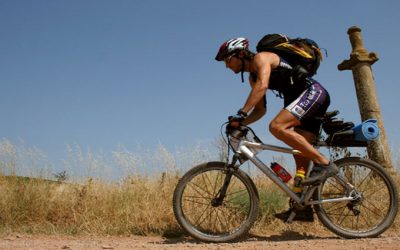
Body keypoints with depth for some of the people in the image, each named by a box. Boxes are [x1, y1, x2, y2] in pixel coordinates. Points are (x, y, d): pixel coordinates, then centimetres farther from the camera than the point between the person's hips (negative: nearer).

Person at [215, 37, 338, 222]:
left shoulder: (261, 58, -8)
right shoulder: (253, 76, 19)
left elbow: (262, 85, -28)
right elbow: (261, 109, 18)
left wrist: (242, 113, -34)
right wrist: (240, 123, 2)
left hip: (312, 92, -10)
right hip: (309, 100, 10)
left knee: (277, 126, -27)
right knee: (300, 153, 4)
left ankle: (324, 164, -23)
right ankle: (303, 207, 5)